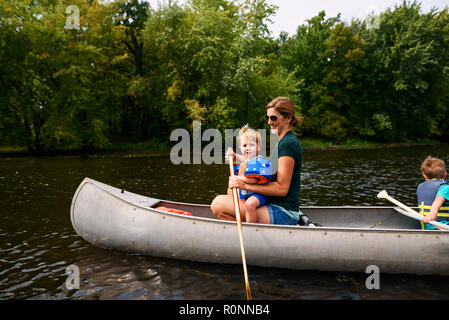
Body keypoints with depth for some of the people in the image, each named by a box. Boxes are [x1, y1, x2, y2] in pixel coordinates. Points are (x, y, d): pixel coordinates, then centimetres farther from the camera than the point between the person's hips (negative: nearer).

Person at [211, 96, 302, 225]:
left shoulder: (288, 143, -15)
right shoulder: (283, 141, 16)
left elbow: (282, 188, -21)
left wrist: (245, 185, -21)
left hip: (283, 215, -11)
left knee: (218, 203, -19)